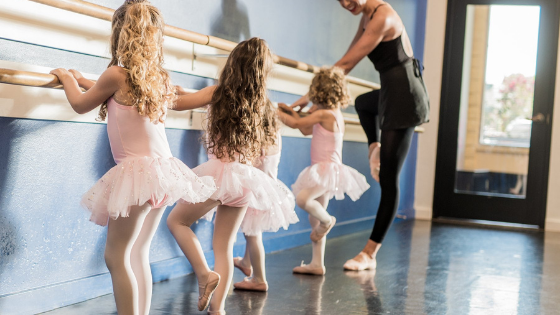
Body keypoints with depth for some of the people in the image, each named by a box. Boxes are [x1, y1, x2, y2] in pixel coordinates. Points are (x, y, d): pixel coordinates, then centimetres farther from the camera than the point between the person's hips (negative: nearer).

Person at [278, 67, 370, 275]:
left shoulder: (325, 114, -14)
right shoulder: (334, 115, 16)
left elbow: (296, 124, -12)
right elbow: (307, 130, 27)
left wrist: (277, 113, 1)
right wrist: (292, 112, 29)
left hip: (328, 169, -10)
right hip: (324, 171, 10)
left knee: (302, 198, -30)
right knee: (314, 219, 11)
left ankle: (327, 220, -4)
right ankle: (317, 264, 15)